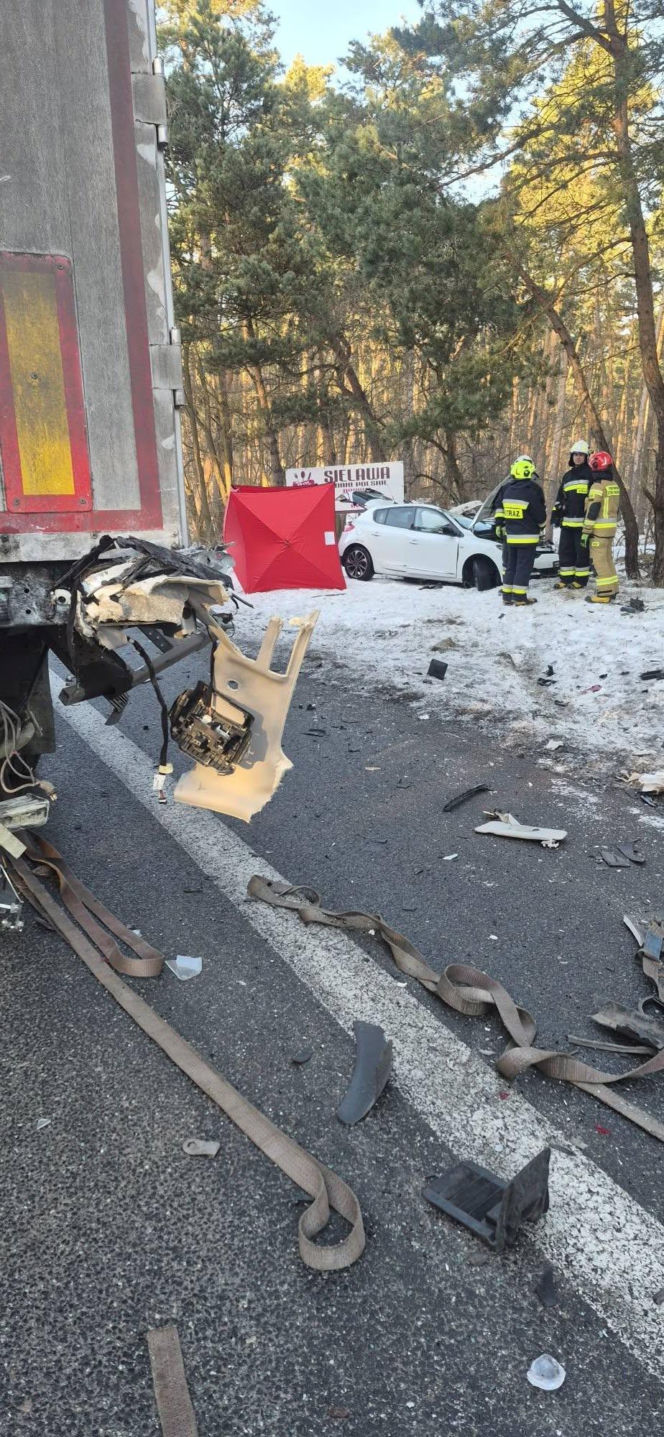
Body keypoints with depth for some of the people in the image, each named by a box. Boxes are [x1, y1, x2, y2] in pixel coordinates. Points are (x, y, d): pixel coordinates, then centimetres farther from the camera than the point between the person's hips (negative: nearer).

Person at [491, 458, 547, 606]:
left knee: (509, 566, 13)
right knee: (523, 567, 0)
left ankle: (507, 595, 15)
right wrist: (542, 525, 10)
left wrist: (498, 524, 15)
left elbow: (497, 508, 8)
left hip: (509, 535, 6)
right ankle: (519, 598, 0)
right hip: (527, 537, -6)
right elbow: (540, 514, -9)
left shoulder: (506, 489, 2)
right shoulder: (532, 490, -16)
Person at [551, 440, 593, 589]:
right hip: (567, 521, 6)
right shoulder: (567, 476, 19)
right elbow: (560, 497, 25)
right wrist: (556, 512, 15)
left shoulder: (590, 474, -1)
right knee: (565, 549, 8)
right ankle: (566, 577, 16)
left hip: (583, 521, -6)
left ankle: (581, 579, 7)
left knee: (582, 551, 0)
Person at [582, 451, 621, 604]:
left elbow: (592, 511, -18)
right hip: (611, 528, 8)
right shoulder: (614, 485, 11)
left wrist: (585, 532, -15)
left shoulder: (598, 486, -15)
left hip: (599, 529, -8)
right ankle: (612, 589, 20)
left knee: (599, 560, -5)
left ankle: (605, 593, -6)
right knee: (608, 558, 16)